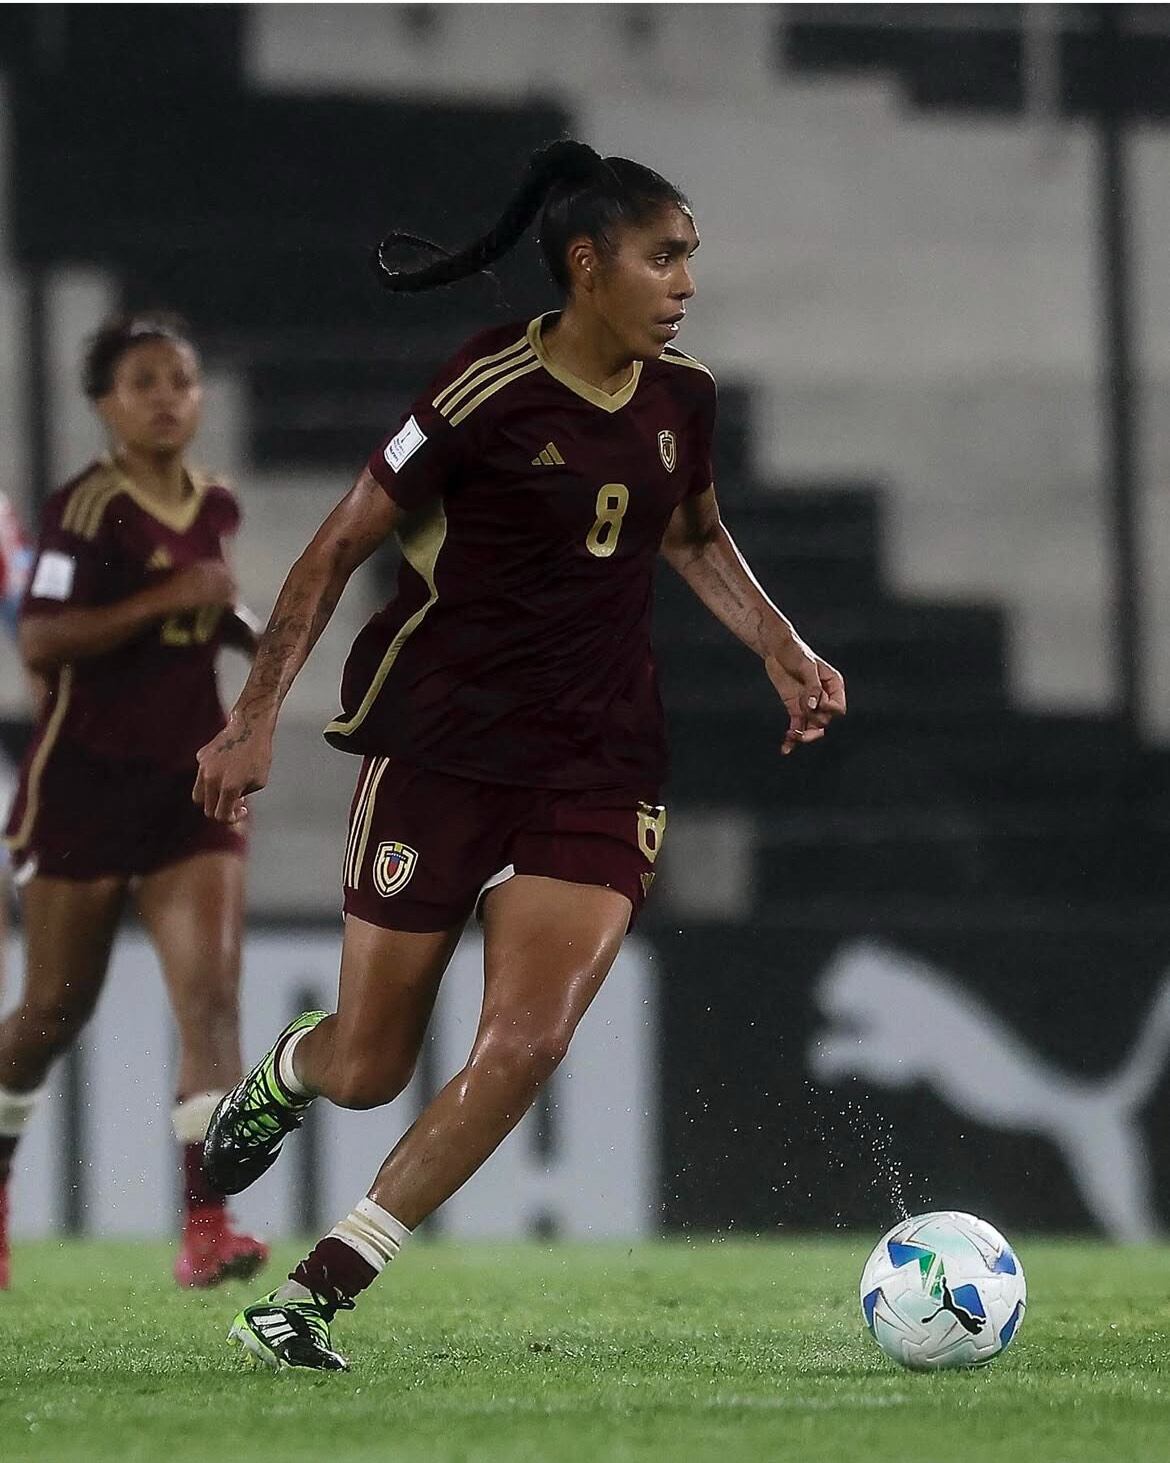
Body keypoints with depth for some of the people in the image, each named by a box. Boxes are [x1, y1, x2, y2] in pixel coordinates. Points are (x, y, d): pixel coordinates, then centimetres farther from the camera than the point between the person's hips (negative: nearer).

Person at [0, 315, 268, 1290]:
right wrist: (166, 599, -26)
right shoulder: (89, 506, -12)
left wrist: (249, 631, 11)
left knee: (212, 992, -12)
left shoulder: (218, 509, 9)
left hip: (192, 780, 5)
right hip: (84, 780, -5)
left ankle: (206, 1227, -18)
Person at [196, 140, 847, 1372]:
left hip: (598, 761, 4)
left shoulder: (680, 395, 4)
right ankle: (276, 1077, 41)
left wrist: (781, 650, 10)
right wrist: (255, 717, -9)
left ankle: (318, 1292, -7)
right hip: (440, 746, -4)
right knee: (368, 1071, 2)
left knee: (526, 1044, -16)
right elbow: (342, 544, -6)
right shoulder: (489, 391, -13)